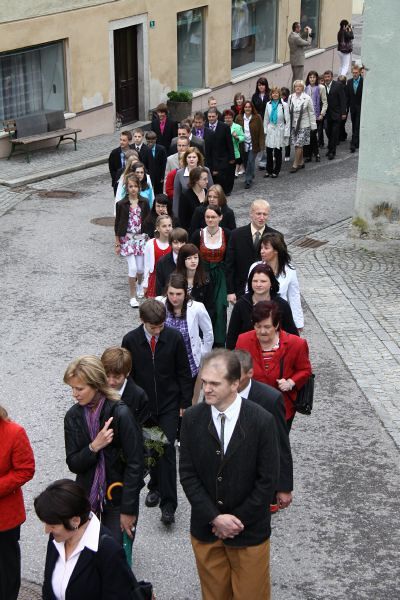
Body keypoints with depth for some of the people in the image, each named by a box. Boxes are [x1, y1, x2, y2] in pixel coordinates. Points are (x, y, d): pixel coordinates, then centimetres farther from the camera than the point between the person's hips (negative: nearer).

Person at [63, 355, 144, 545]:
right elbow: (73, 464, -3)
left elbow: (134, 464, -15)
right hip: (87, 497, 4)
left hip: (118, 497, -4)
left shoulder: (120, 414, -18)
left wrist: (128, 509, -13)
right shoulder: (74, 416, -4)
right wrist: (93, 447, -23)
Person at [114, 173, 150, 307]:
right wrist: (117, 244, -1)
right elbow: (117, 224, -1)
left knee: (140, 267, 6)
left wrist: (149, 239, 6)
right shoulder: (122, 204, -5)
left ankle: (139, 284, 40)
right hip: (127, 239, -2)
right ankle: (133, 296, 1)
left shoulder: (144, 203, 1)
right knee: (133, 267, -11)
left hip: (141, 238, 2)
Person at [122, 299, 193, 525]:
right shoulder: (131, 340, -9)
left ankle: (168, 503, -3)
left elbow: (184, 373, -2)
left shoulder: (174, 338, -11)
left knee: (167, 450, -8)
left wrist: (185, 404, -2)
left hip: (169, 405, -2)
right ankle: (156, 486, 38)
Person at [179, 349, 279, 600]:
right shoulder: (192, 418, -7)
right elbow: (187, 474, -5)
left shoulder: (262, 421, -15)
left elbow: (268, 480, -12)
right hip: (205, 528, 2)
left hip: (249, 531, -2)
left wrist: (237, 521, -11)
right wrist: (215, 518, -13)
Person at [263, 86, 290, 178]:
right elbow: (266, 119, 12)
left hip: (279, 131, -3)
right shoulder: (268, 104, 4)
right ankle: (269, 170, 16)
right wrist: (265, 130, 8)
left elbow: (287, 120, -5)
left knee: (278, 152, 6)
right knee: (269, 152, 4)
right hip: (270, 131, 3)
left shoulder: (284, 105, -7)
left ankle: (276, 171, 17)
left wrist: (286, 133, -7)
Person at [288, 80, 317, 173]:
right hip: (293, 125, 4)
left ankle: (295, 165, 0)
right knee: (298, 145, 9)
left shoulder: (307, 98, -7)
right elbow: (288, 111, 8)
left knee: (298, 145, -7)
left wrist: (313, 126, 0)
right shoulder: (291, 97, 2)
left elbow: (311, 113, -1)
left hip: (304, 125, -4)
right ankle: (301, 162, 24)